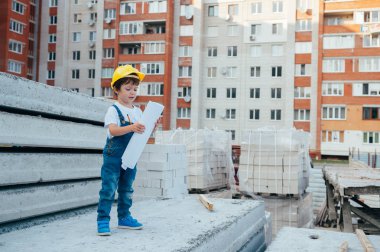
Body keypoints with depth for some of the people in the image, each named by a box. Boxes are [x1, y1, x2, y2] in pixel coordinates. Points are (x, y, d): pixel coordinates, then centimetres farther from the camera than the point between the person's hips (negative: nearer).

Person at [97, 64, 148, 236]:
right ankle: (103, 220, 1)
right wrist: (131, 127, -39)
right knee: (109, 188, -5)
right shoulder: (113, 110, -10)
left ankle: (124, 218, 27)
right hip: (113, 156, -6)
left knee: (127, 188, 15)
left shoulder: (138, 112, 9)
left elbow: (141, 132, 11)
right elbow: (113, 130, -24)